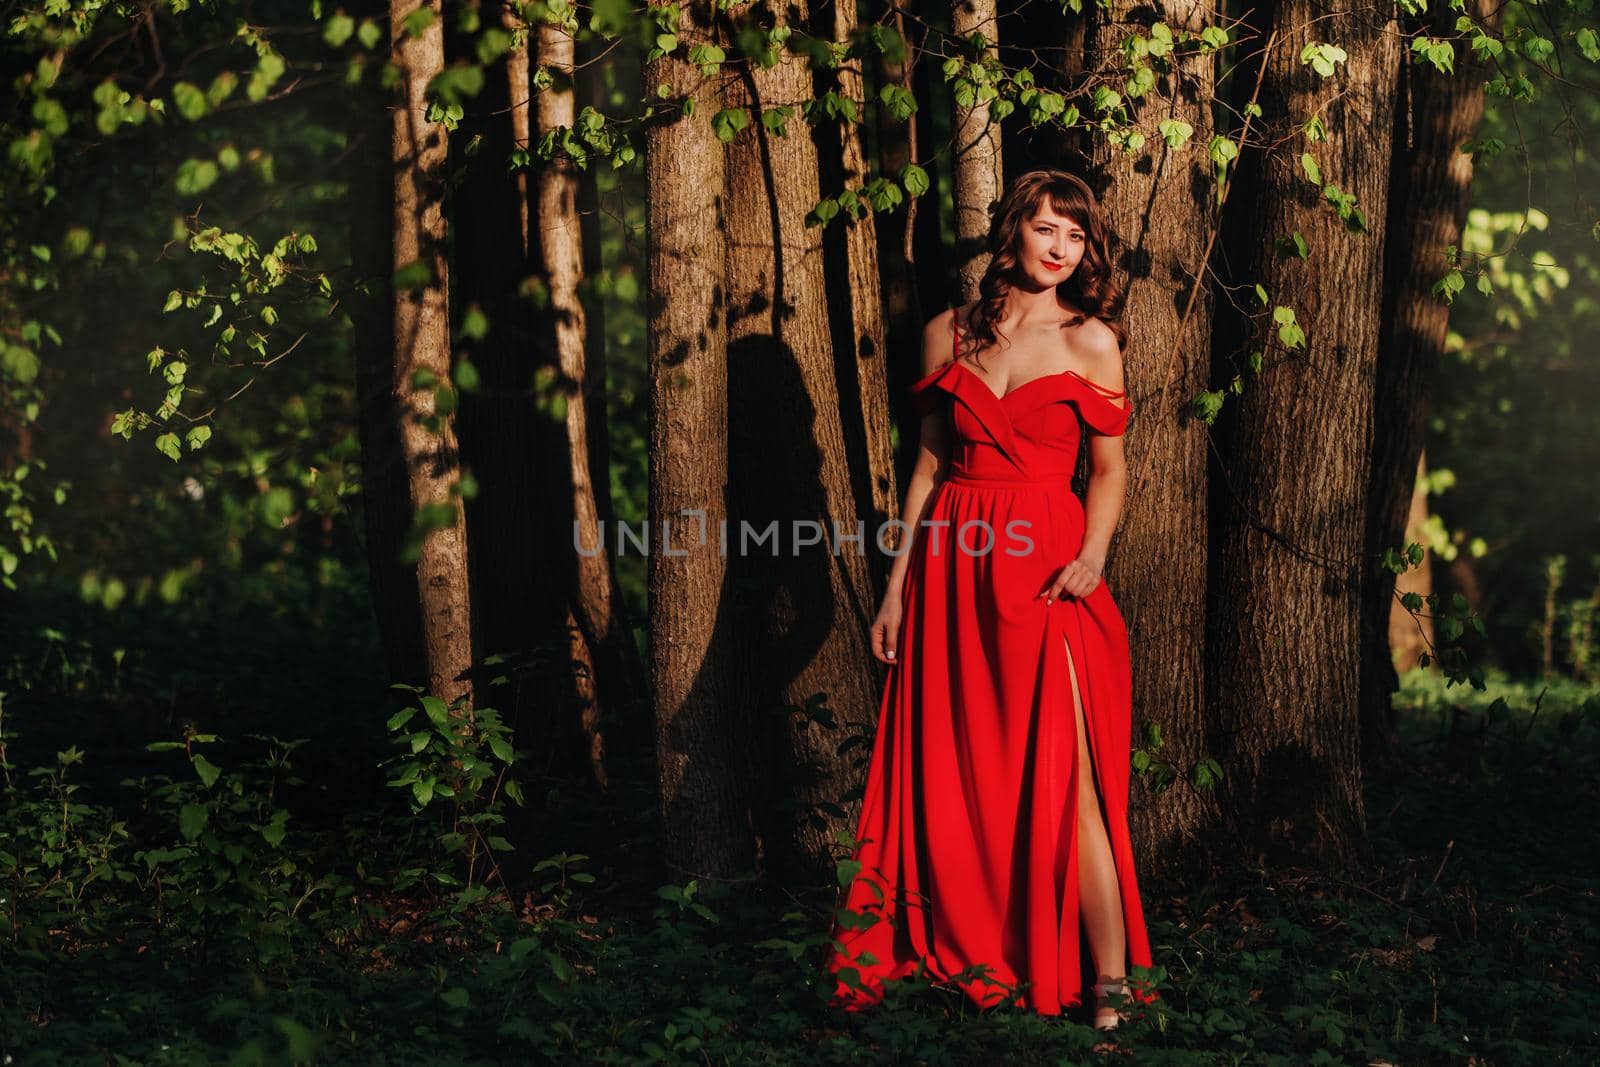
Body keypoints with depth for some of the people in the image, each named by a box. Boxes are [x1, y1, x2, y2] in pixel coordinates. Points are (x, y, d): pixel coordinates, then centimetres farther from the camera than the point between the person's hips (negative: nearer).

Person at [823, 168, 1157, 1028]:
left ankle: (1108, 980, -6)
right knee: (953, 769, 4)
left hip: (1043, 570, -3)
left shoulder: (1088, 342, 2)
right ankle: (965, 952, 16)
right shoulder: (949, 334, 10)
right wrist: (897, 585, 10)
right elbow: (930, 462, 13)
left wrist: (1093, 553, -12)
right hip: (951, 564, 3)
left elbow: (1108, 468, 6)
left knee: (1062, 772, -9)